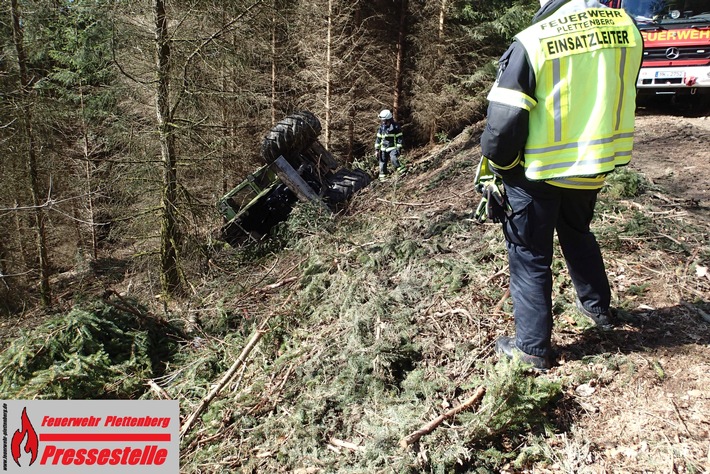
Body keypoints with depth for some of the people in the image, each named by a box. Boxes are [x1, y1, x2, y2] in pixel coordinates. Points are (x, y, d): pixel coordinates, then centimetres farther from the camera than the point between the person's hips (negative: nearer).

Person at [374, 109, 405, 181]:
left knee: (394, 159, -29)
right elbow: (378, 138, 12)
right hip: (383, 149, 5)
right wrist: (376, 149, 7)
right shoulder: (381, 127, 7)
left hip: (393, 148, -5)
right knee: (382, 163, 2)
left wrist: (399, 148, -10)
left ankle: (401, 171, -18)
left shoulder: (395, 127, -6)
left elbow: (399, 138, -4)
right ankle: (382, 177, 11)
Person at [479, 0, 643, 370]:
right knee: (578, 235, 29)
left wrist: (498, 162, -2)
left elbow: (504, 120, -20)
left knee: (529, 255, 8)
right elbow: (620, 97, 9)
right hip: (595, 165, 6)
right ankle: (598, 307, 45)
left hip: (538, 172, -5)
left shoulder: (533, 40, -20)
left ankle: (533, 347, 15)